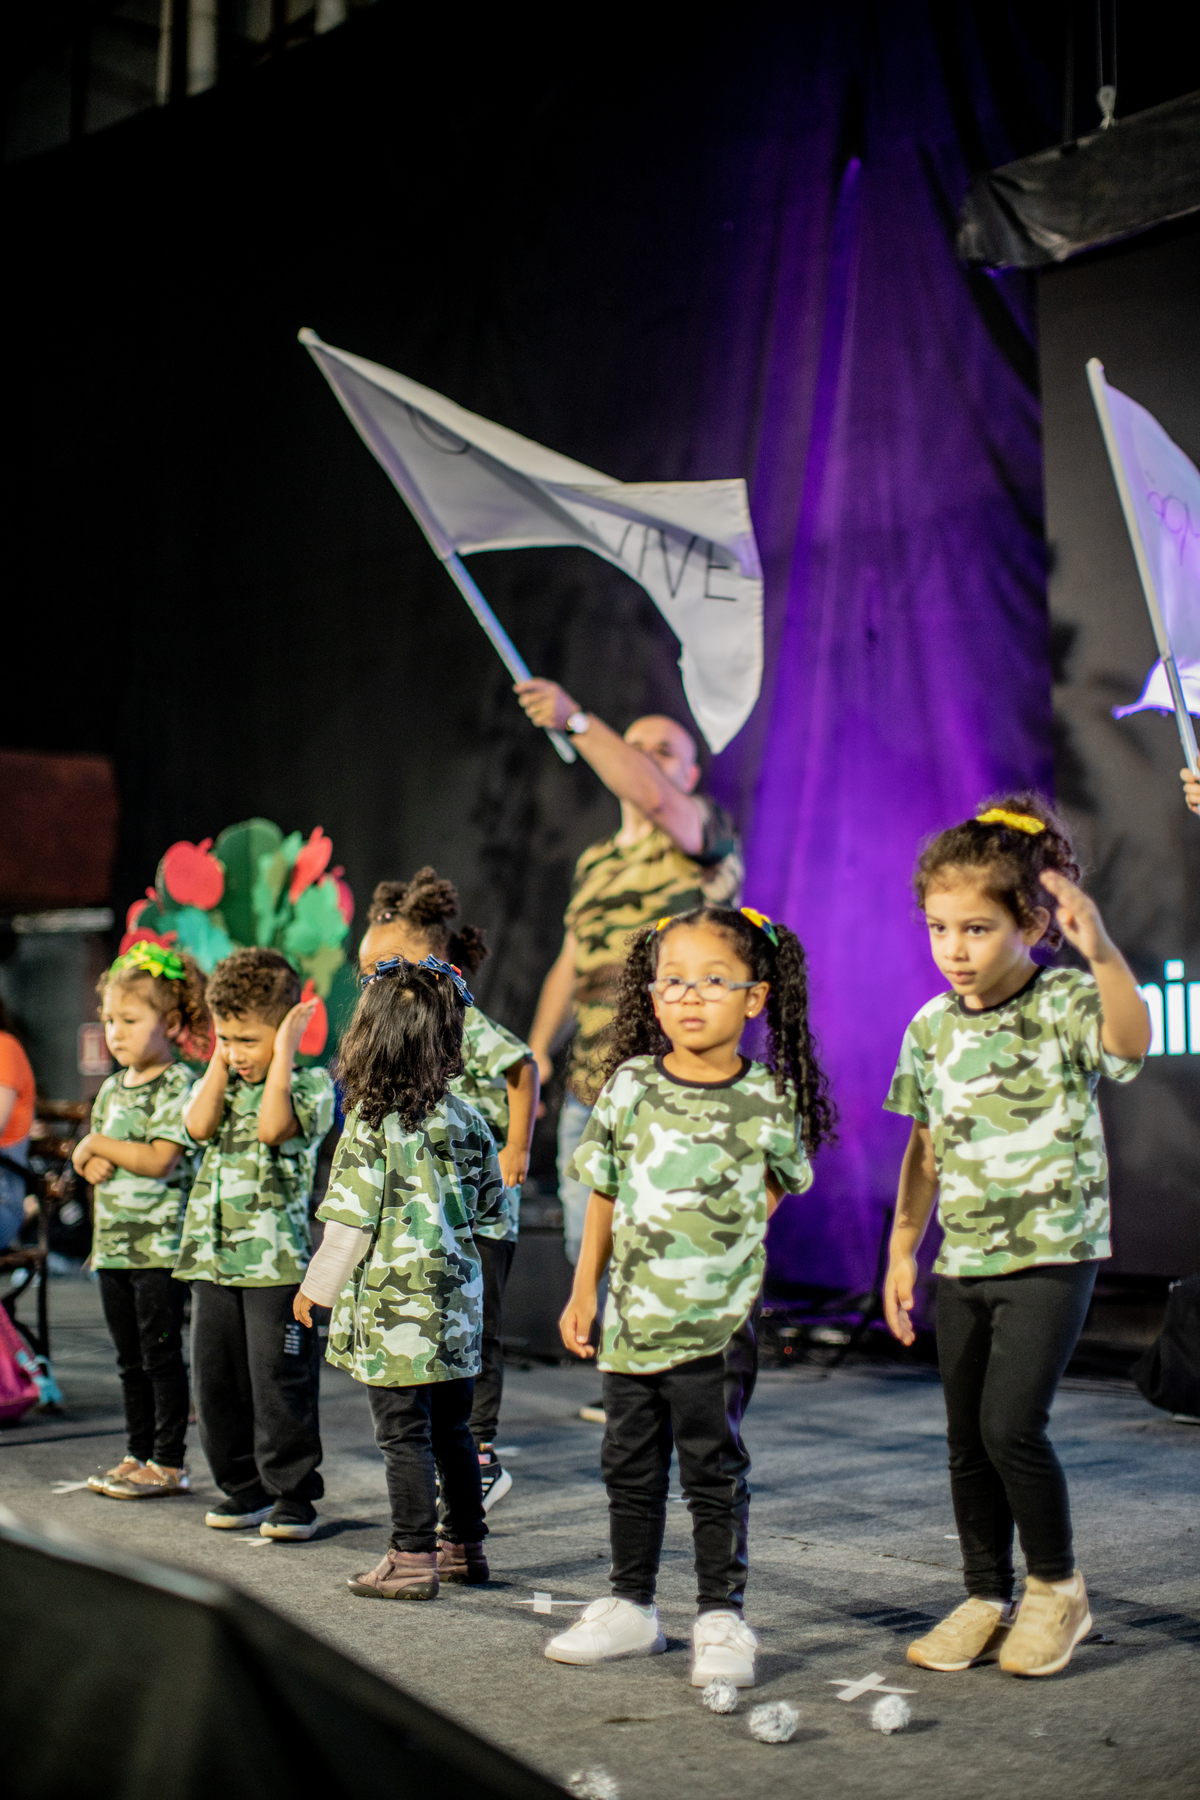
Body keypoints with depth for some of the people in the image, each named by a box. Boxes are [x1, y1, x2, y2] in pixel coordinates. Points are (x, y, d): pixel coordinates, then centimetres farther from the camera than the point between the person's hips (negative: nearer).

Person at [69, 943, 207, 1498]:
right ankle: (137, 1455, 24)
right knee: (130, 1358, 15)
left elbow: (159, 1159, -20)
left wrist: (98, 1144, -11)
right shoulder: (112, 1089, 13)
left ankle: (168, 1463, 8)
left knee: (162, 1354, -1)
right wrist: (92, 1162, -7)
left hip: (160, 1244, -8)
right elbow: (88, 1162, 17)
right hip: (113, 1243, 8)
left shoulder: (179, 1085, -11)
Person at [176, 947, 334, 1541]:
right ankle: (245, 1487, 24)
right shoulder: (220, 1084, 12)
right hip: (214, 1254, 6)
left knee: (281, 1382, -2)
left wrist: (281, 1054, -16)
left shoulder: (311, 1084, -5)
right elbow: (200, 1125, -8)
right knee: (216, 1379, 11)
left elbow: (272, 1126, -23)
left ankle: (293, 1492, 10)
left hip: (279, 1260, -6)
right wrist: (219, 1063, -1)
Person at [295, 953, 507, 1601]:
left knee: (403, 1433, 1)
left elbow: (351, 1219, -13)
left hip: (391, 1308, -6)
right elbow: (492, 1205, 12)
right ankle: (465, 1545, 26)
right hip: (457, 1303, 6)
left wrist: (317, 1287, -1)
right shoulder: (466, 1119, 3)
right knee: (452, 1427, 16)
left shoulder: (372, 1124, -14)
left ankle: (413, 1559, 5)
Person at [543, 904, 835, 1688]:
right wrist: (584, 1290, 10)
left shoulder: (769, 1099, -7)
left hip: (717, 1320, -3)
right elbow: (606, 1194, 8)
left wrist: (720, 1250, 3)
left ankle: (723, 1617, 15)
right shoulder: (630, 1087, -1)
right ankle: (632, 1607, 28)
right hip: (632, 1313, 3)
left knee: (714, 1470, 3)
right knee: (630, 1467, 14)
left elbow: (775, 1190, 10)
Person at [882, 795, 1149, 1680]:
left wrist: (1100, 948, -49)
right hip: (962, 1263, 5)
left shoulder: (1065, 1003, -10)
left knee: (1011, 1423, -13)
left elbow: (1131, 1038, -33)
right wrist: (902, 1251, 11)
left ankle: (1058, 1586, 11)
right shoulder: (932, 1029, 4)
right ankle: (988, 1598, 26)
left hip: (1052, 1252, -5)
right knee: (968, 1440, 10)